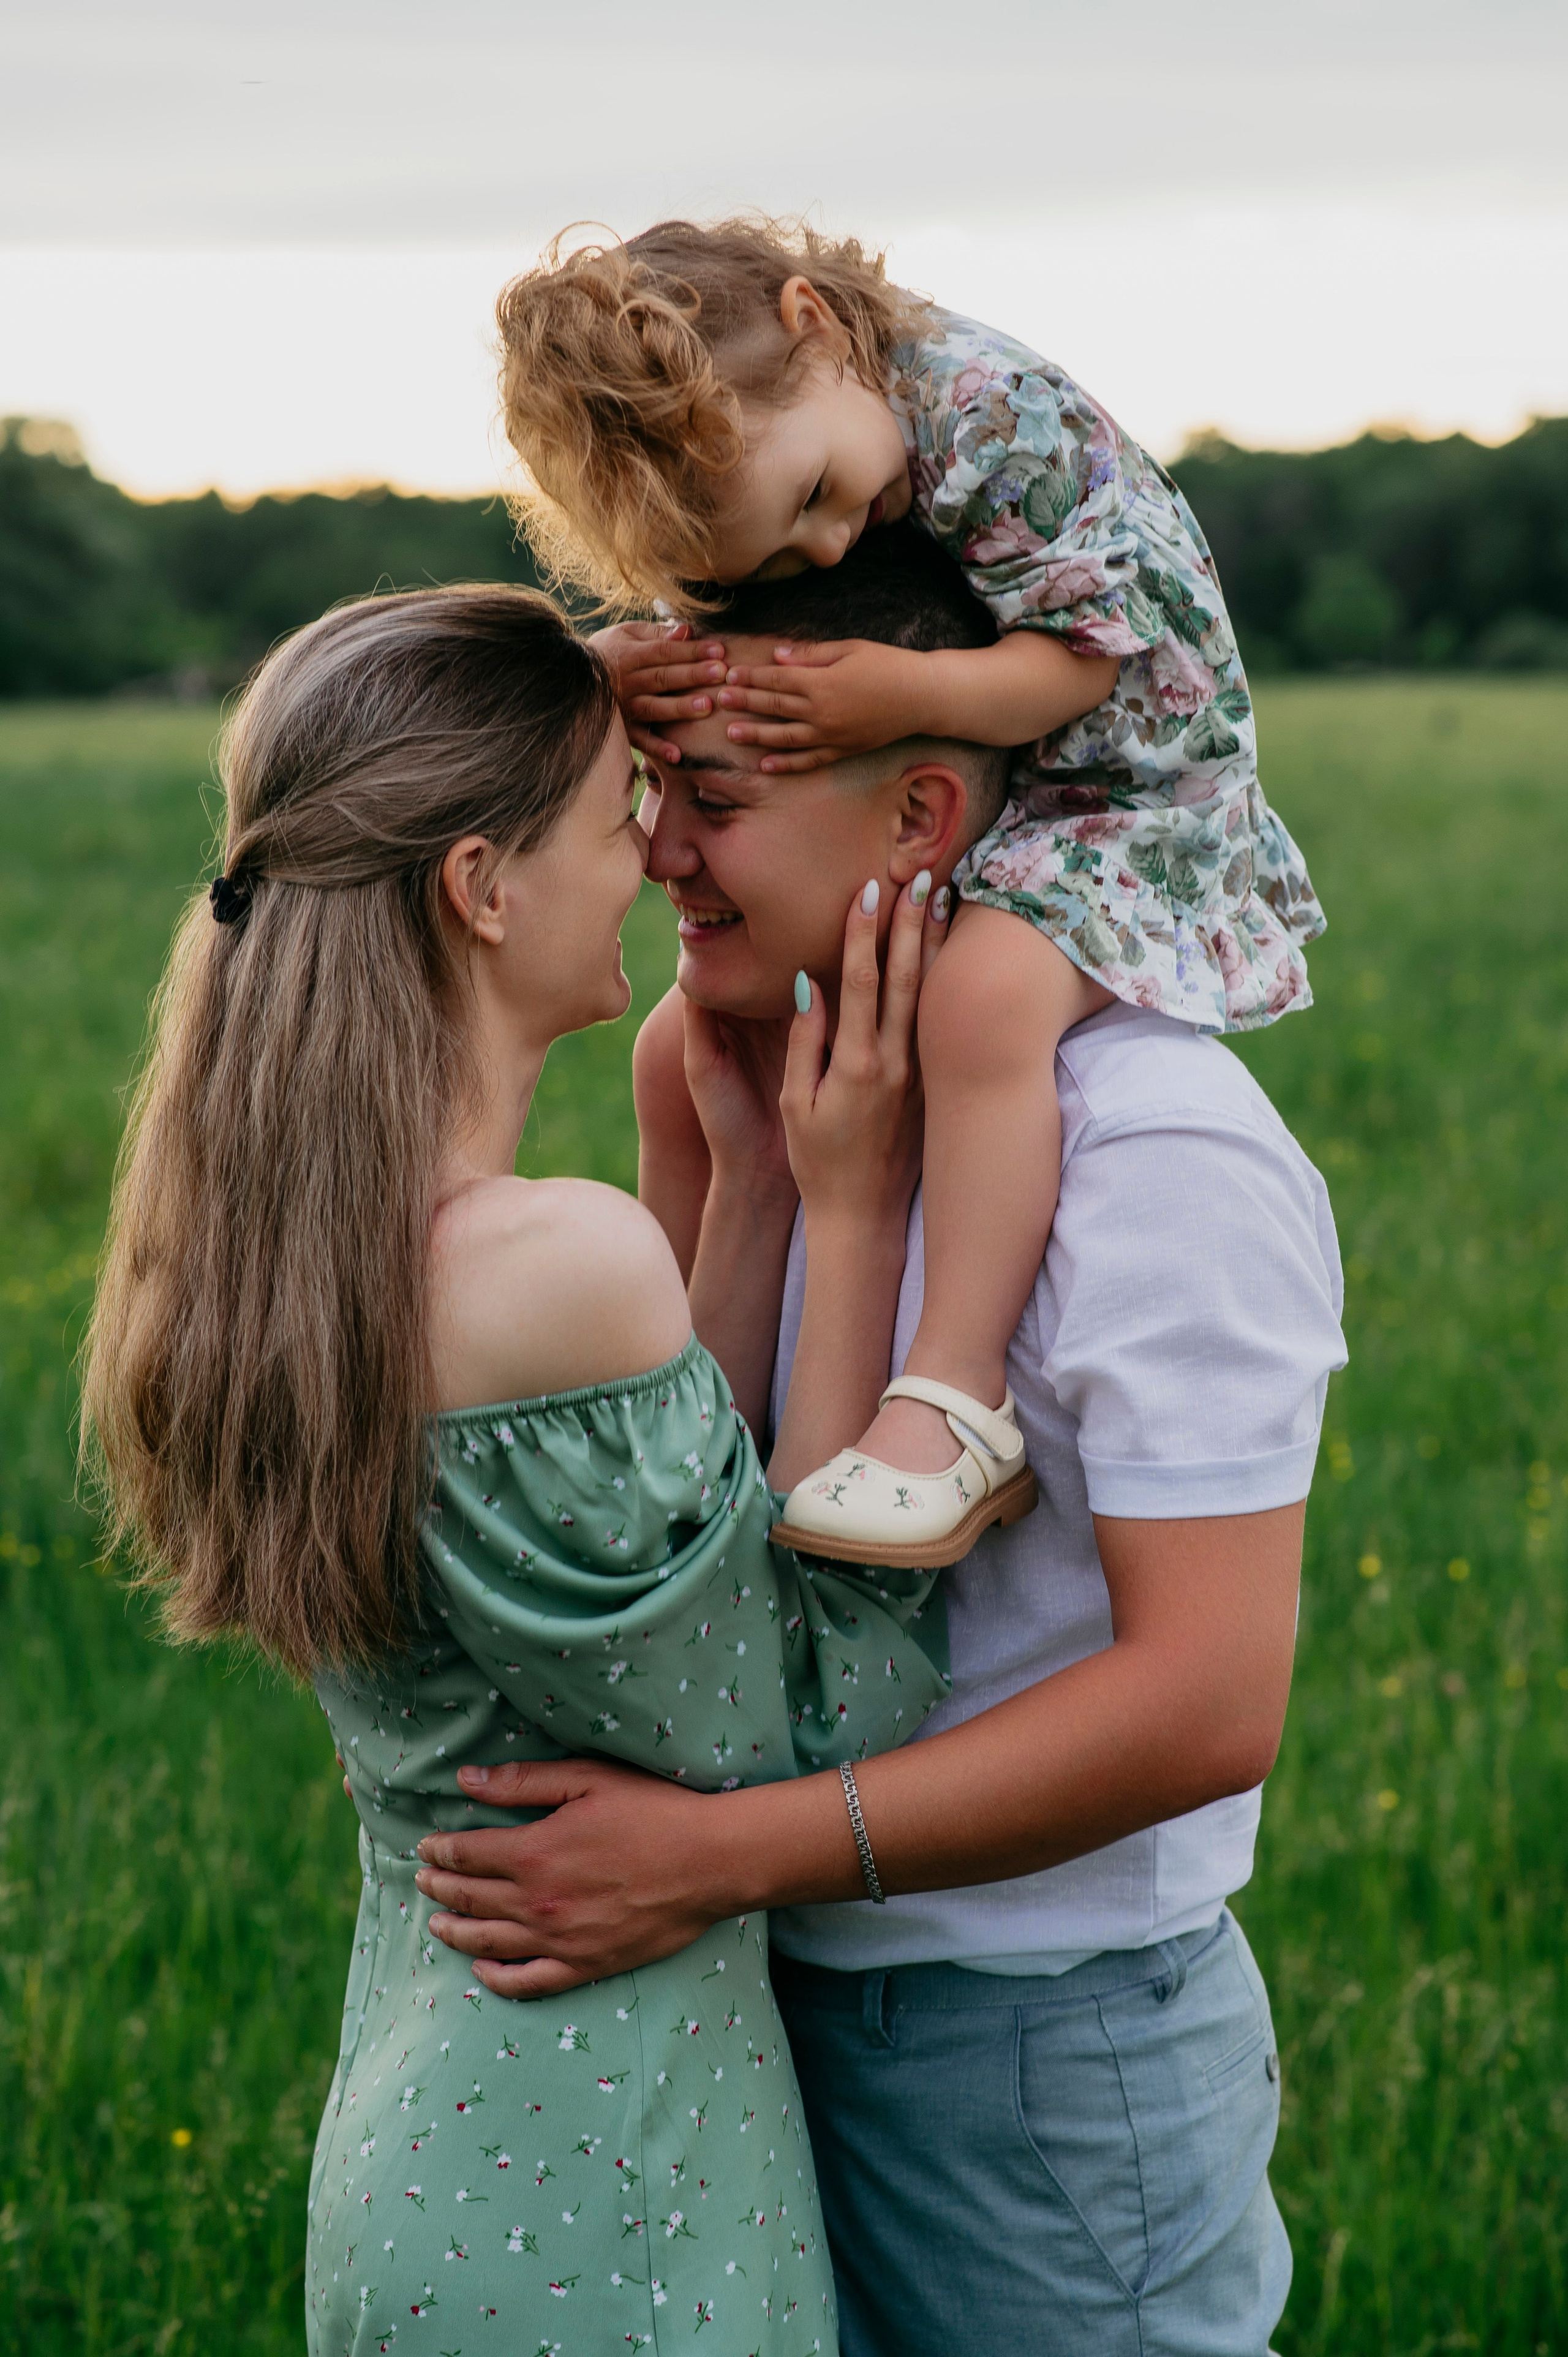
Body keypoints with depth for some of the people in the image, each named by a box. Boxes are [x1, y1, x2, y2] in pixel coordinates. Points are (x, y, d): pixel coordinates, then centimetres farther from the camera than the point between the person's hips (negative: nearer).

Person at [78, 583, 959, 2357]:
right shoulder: (560, 1263, -27)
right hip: (604, 2190, -8)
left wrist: (747, 1185, 4)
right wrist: (857, 1211, -14)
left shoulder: (264, 1249, -1)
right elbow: (800, 1736, -16)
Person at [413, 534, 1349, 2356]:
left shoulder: (1156, 1152, -21)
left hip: (1049, 2050, -7)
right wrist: (686, 1097, 1)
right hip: (798, 1997, 8)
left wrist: (722, 1857, -26)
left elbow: (1210, 1699, -26)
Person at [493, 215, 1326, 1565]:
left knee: (983, 994, -37)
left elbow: (1092, 649, -24)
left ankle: (961, 1395, -30)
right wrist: (641, 680, -22)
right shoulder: (732, 471, -8)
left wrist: (910, 693, -38)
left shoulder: (997, 415, -28)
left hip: (1128, 788, -7)